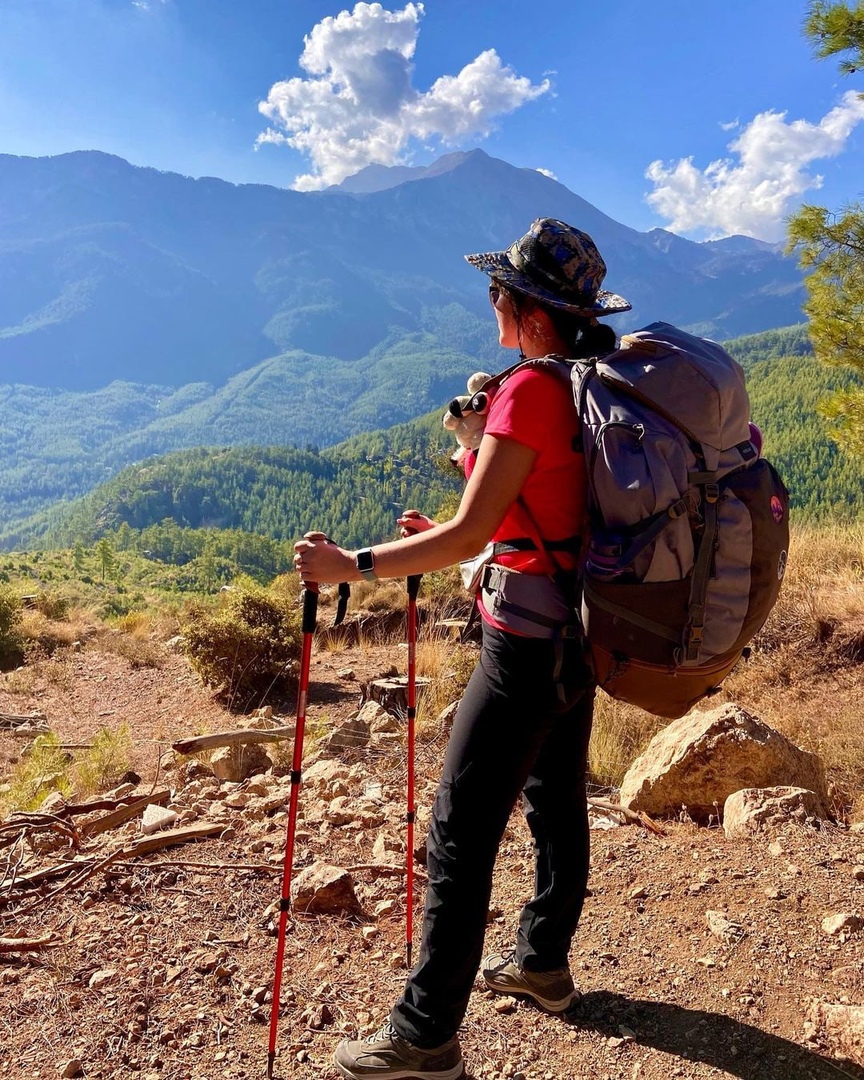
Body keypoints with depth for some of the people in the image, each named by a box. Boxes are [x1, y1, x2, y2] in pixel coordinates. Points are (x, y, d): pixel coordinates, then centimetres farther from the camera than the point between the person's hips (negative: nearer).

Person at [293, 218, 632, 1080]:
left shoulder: (530, 390, -18)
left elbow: (469, 534, -21)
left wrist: (354, 566, -16)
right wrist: (465, 506, 15)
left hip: (530, 639, -10)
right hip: (582, 630, 10)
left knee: (461, 829, -1)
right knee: (557, 799, 21)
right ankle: (543, 962, 41)